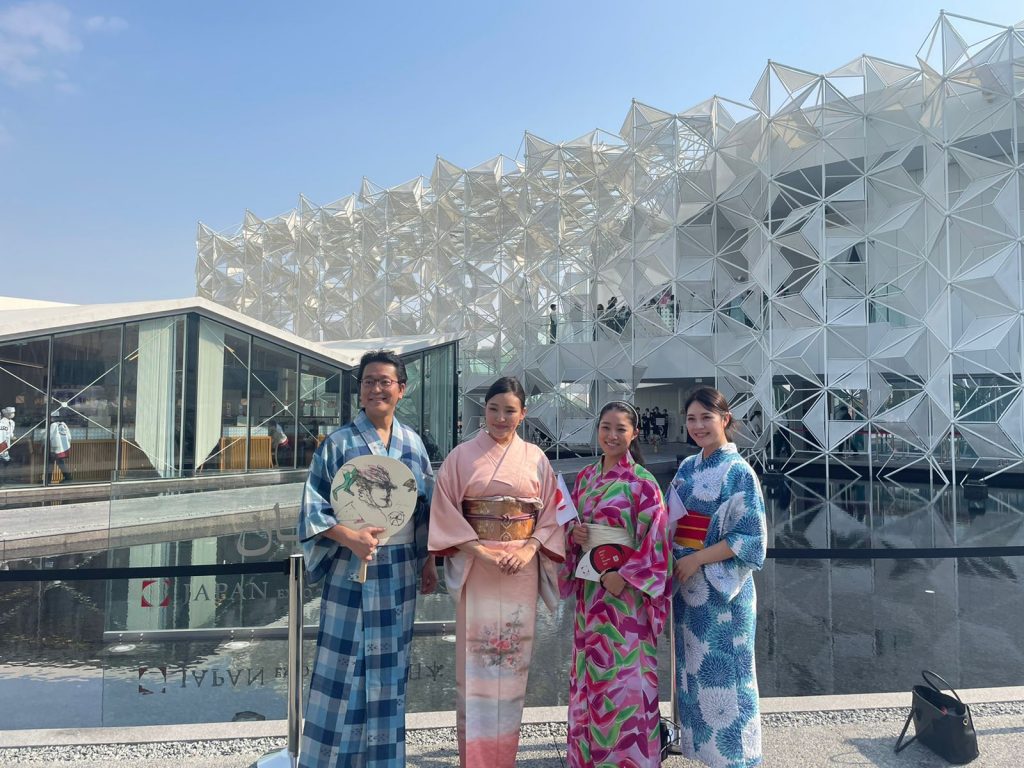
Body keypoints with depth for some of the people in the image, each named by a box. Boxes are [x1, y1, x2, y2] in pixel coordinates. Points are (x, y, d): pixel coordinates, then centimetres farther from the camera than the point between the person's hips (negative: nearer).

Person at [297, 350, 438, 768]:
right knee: (344, 665, 4)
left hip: (399, 571, 4)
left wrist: (429, 560, 8)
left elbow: (428, 505, 10)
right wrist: (350, 537, -23)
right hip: (352, 569, -3)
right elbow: (313, 509, -8)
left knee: (389, 666, 14)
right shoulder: (339, 443, -7)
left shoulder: (412, 442, 5)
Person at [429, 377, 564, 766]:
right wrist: (480, 551, -13)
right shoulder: (462, 456, 0)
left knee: (514, 657, 8)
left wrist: (528, 549, -9)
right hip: (476, 567, -2)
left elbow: (550, 512, 6)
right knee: (475, 657, 1)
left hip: (522, 567, 2)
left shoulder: (535, 458, 5)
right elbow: (446, 511, -4)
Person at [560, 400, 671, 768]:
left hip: (624, 588, -6)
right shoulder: (586, 476, 7)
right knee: (590, 671, 15)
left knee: (624, 671, 3)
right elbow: (571, 521, 16)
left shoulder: (642, 482, -10)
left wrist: (625, 576, -20)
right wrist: (573, 533, -5)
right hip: (589, 587, 6)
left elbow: (654, 538, -13)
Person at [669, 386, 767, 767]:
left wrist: (697, 560, -18)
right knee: (693, 666, 17)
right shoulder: (687, 468, 6)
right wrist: (673, 562, -3)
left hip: (721, 590, -6)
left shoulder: (739, 472, -13)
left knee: (722, 670, 6)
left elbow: (750, 538, -16)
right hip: (687, 587, 6)